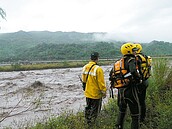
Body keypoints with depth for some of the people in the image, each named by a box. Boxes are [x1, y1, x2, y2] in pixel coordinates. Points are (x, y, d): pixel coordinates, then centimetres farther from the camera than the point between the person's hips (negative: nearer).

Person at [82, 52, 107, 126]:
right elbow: (101, 82, -19)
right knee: (95, 109, 9)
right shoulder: (98, 69, -23)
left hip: (87, 93, 7)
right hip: (96, 93, -7)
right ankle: (91, 123, 17)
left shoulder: (85, 67, 0)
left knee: (88, 107, 22)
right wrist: (104, 92, -7)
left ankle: (88, 121, 37)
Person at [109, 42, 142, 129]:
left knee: (122, 111, 26)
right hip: (130, 89, -8)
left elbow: (111, 74, 18)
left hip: (120, 90, 8)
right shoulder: (131, 60, -10)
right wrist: (138, 79, -13)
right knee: (135, 115, 2)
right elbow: (133, 71, -30)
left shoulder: (119, 62, 12)